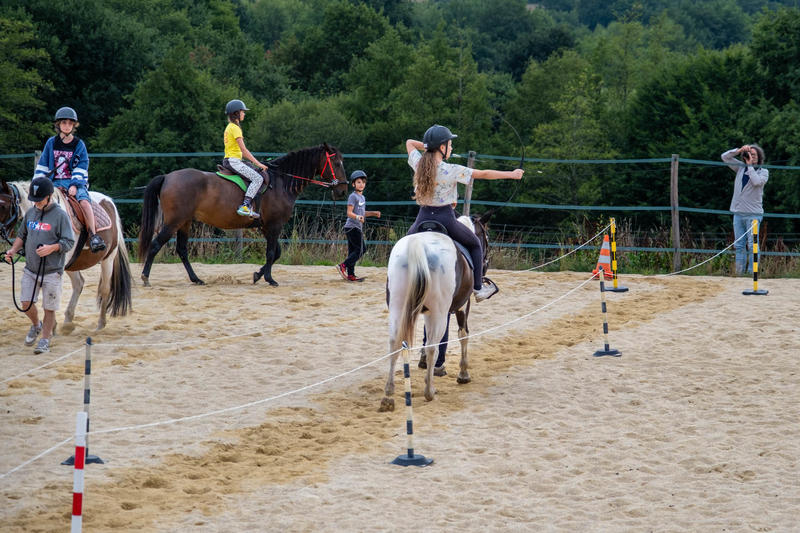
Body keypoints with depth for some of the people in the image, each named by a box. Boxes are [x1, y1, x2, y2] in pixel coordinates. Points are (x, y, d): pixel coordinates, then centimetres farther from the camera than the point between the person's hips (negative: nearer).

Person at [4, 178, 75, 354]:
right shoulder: (30, 213, 8)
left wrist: (51, 248, -28)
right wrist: (13, 250, 0)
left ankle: (45, 340, 15)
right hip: (30, 270, 5)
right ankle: (36, 326, 32)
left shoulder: (60, 215, -10)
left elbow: (69, 242, -11)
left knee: (49, 308, 1)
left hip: (52, 272, -5)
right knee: (26, 303, 3)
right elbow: (22, 235, 19)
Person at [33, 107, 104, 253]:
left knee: (84, 201, -30)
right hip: (54, 183, 2)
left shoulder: (79, 145, 6)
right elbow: (42, 166, 14)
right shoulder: (51, 143, 11)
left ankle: (93, 237, -33)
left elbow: (81, 168, 1)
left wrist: (75, 184, -13)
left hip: (75, 182, -2)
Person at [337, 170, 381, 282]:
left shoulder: (362, 197, 19)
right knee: (360, 249, -14)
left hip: (358, 227, 9)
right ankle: (343, 266, -15)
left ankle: (350, 275, 6)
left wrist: (373, 213, 22)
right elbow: (349, 213, -16)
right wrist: (358, 217, -33)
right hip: (352, 226, -9)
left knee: (353, 251, 6)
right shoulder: (353, 196, -10)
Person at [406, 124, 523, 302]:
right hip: (445, 219, -4)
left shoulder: (418, 164, -2)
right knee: (474, 243, 20)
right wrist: (511, 174, 1)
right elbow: (484, 174, -9)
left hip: (423, 219, 4)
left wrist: (428, 146, 13)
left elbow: (410, 143, 21)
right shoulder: (451, 170, -15)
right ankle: (478, 288, 18)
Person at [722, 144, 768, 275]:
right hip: (738, 213, 4)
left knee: (752, 246, -9)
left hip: (753, 214, -4)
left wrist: (750, 166, -7)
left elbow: (757, 181, -16)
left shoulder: (763, 172, 4)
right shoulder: (741, 168, 14)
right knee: (739, 246, 5)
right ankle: (739, 272, 8)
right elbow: (725, 157, 11)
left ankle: (752, 272, -9)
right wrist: (739, 150, -2)